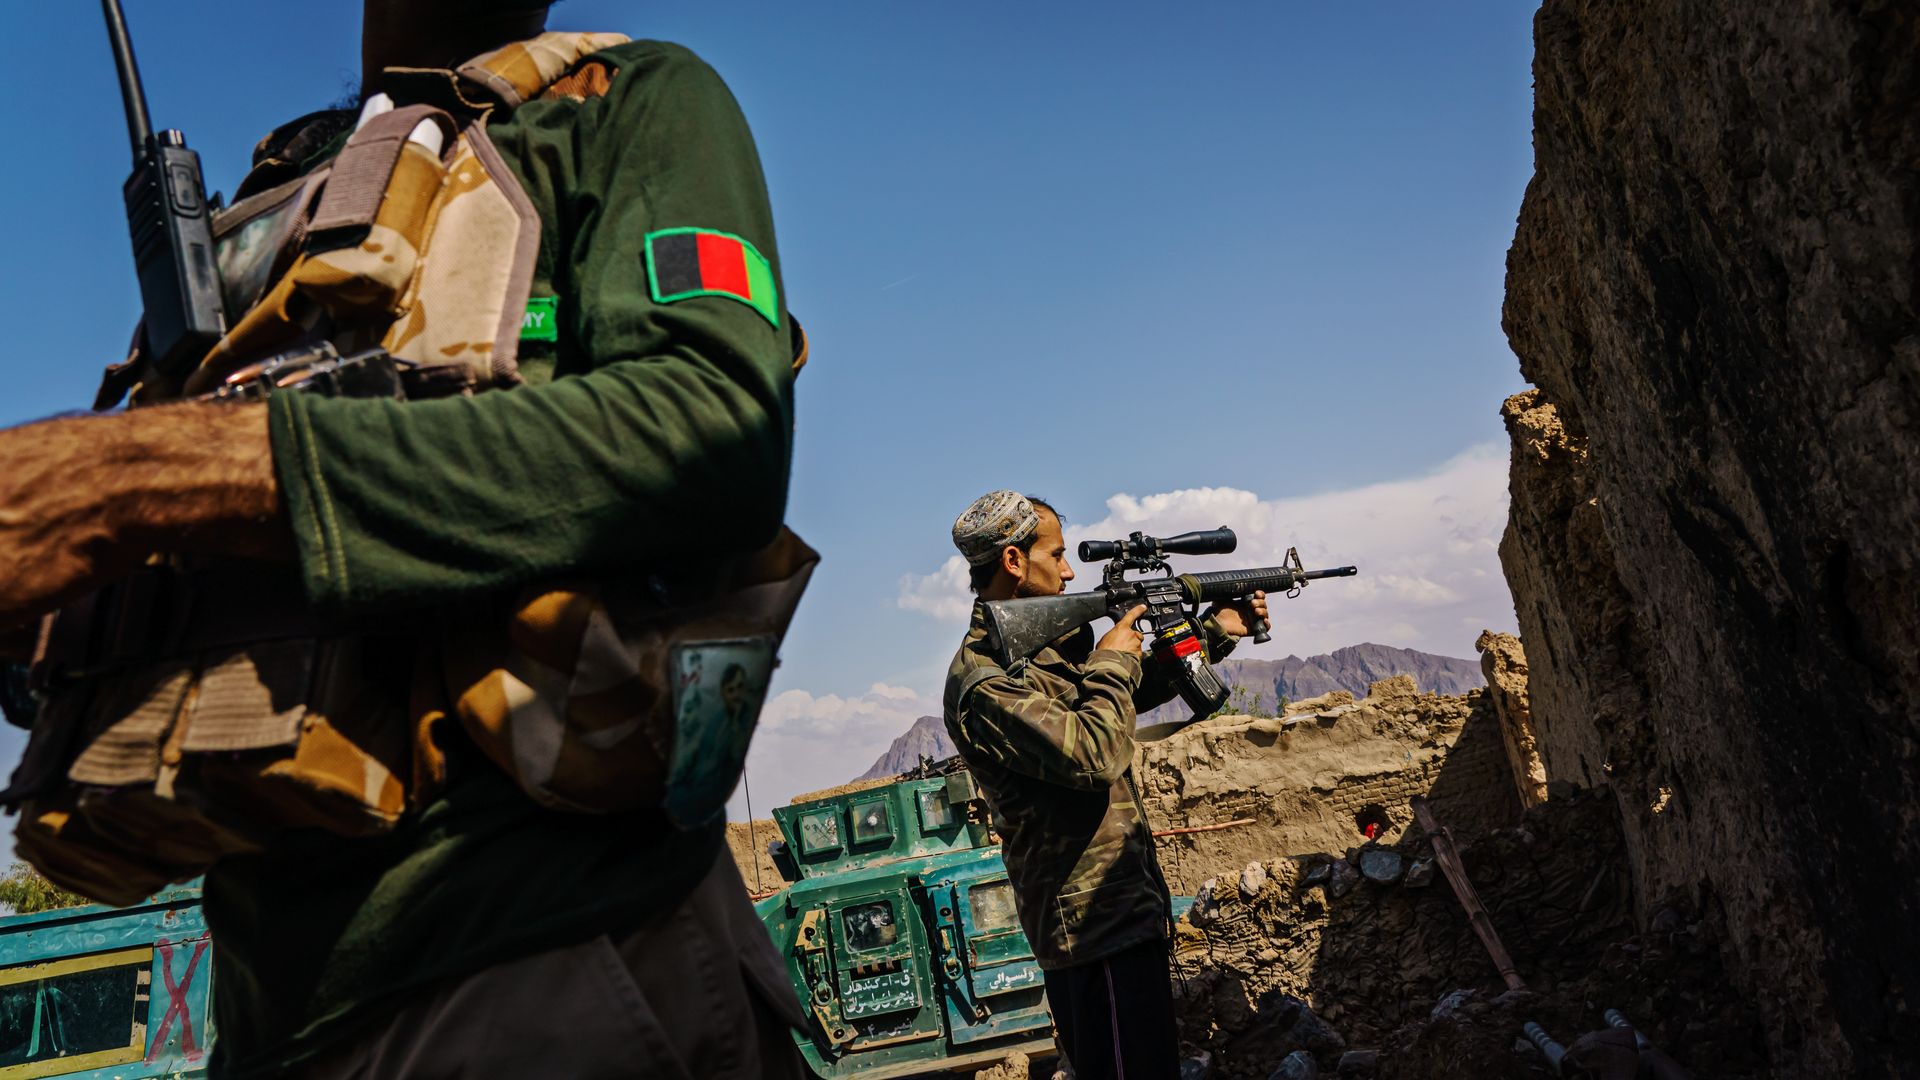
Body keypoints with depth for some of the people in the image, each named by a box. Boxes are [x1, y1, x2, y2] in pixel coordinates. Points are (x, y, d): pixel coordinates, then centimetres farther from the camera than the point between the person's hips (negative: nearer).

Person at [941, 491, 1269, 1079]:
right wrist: (1111, 660, -14)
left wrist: (1216, 631, 16)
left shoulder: (1047, 642, 10)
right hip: (1100, 921, -10)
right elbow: (1094, 754, -29)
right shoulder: (983, 682, -21)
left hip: (1120, 906, 10)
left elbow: (1136, 690, 21)